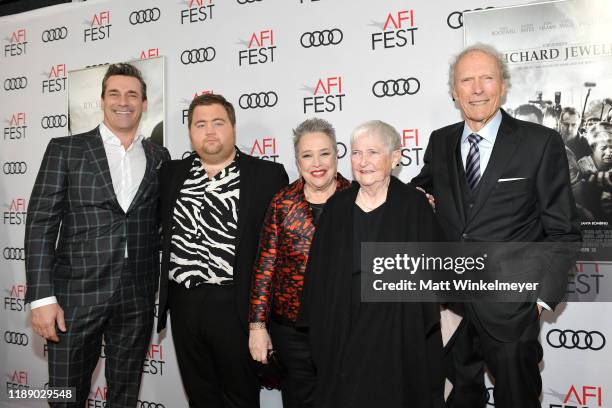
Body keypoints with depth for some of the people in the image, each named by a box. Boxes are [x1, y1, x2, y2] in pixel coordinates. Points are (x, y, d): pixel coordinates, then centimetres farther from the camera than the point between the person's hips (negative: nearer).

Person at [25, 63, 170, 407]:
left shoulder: (159, 157, 8)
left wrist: (158, 287, 5)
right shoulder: (65, 149, 1)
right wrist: (42, 297, -11)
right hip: (76, 294, -2)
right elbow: (41, 224, -4)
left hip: (138, 298, 2)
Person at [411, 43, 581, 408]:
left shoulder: (542, 143, -8)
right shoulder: (440, 142, 4)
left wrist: (545, 296, -11)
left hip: (510, 308, -3)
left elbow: (562, 231, -5)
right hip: (449, 303, 4)